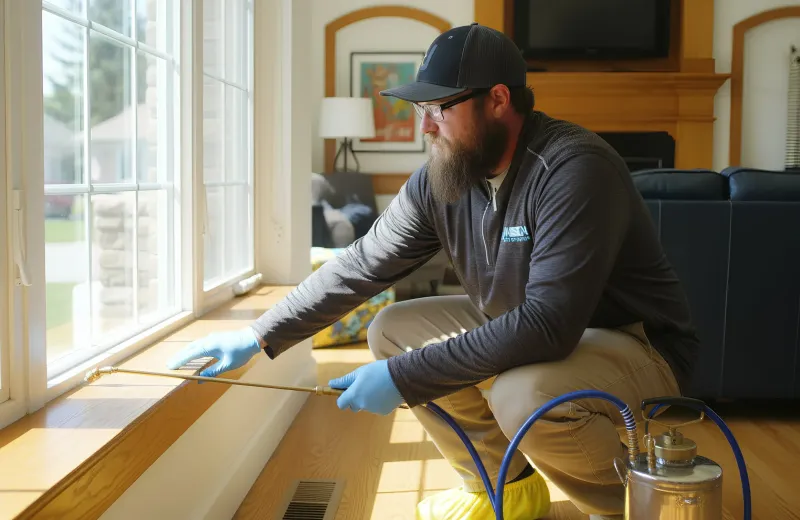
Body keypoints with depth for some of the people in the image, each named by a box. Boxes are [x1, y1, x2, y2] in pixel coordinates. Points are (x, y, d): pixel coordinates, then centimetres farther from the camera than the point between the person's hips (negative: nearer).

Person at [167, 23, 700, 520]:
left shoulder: (575, 169, -29)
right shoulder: (439, 181, -6)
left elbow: (548, 324, -36)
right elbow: (361, 265, 1)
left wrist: (403, 378, -34)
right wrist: (259, 336, -4)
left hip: (638, 345, -7)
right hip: (528, 335, 7)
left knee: (524, 394, -37)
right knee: (393, 331, 0)